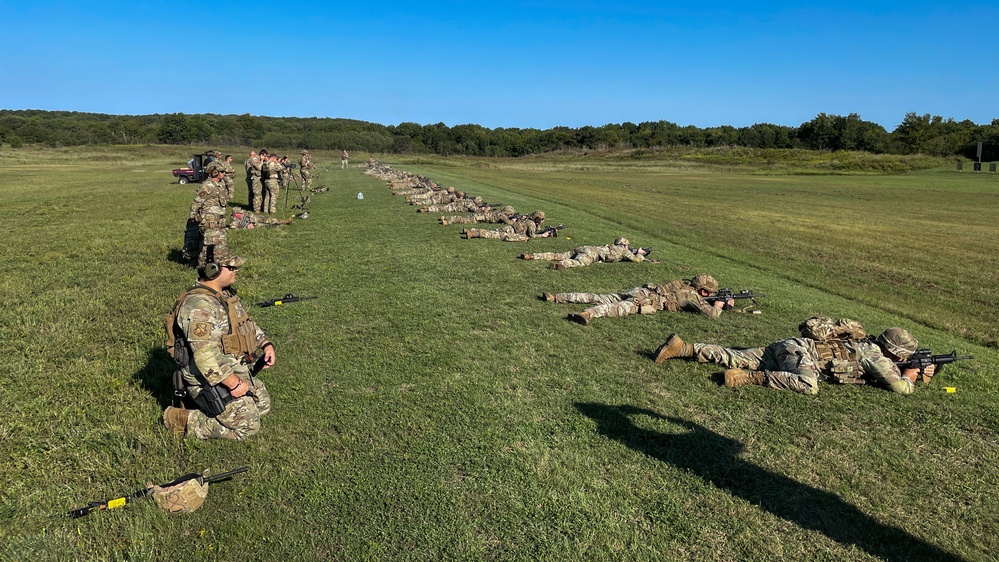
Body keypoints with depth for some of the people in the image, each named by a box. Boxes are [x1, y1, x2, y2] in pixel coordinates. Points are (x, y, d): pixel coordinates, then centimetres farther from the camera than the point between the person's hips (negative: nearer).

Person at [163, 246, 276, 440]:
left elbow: (246, 323, 19)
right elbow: (206, 355, -32)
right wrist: (234, 384, -27)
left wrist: (266, 344, 3)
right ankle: (182, 420, 3)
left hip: (237, 371, 10)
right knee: (246, 426, -9)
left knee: (263, 405, 18)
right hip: (211, 379, -10)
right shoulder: (199, 305, -26)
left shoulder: (226, 293, 6)